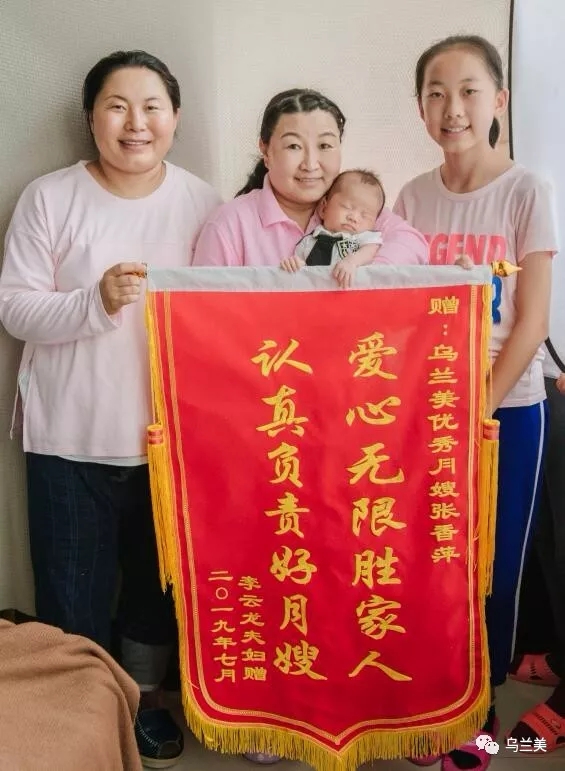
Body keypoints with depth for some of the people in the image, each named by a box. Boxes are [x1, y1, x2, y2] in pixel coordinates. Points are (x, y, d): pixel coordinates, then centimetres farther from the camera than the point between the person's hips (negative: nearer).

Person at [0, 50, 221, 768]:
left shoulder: (201, 200, 2)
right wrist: (95, 302, -24)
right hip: (72, 436, -2)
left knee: (158, 576, 17)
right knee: (73, 586, 9)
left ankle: (143, 696, 41)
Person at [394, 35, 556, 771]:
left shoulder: (525, 192, -7)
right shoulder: (412, 198, 2)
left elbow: (532, 321, -9)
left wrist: (479, 408, -12)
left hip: (507, 406, -2)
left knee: (494, 564, 6)